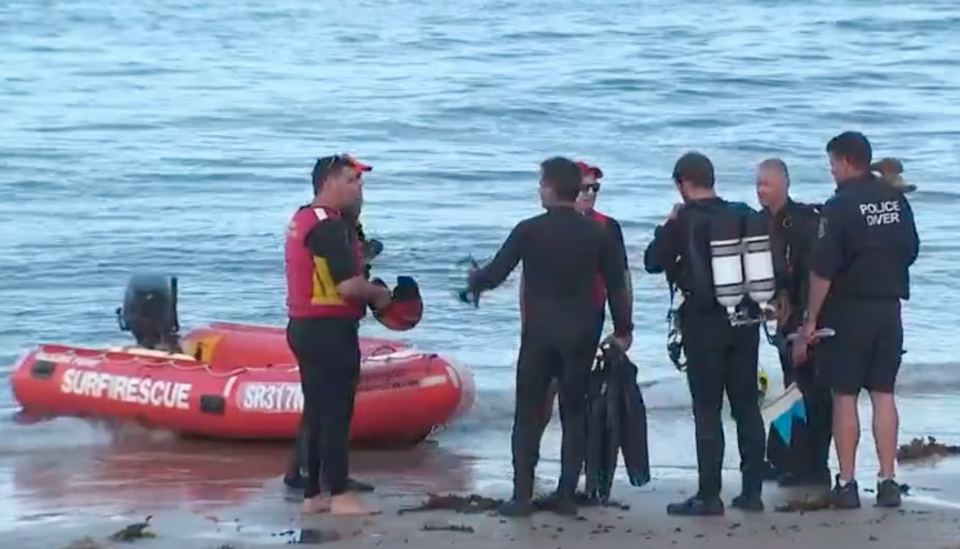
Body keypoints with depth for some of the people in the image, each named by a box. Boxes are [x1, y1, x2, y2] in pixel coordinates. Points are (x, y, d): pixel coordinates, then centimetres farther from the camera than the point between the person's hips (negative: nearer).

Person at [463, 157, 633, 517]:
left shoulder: (529, 230, -7)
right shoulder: (596, 233, 1)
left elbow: (496, 272, -1)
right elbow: (616, 285, 4)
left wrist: (474, 282, 20)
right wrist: (622, 329, 15)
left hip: (539, 334, -2)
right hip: (581, 335, 2)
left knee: (529, 415, 5)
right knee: (574, 413, 9)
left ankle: (522, 496, 1)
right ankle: (566, 495, 8)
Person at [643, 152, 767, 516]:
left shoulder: (684, 222, -10)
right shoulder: (744, 216, 3)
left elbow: (653, 262, -3)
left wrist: (668, 225, 8)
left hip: (704, 322, -5)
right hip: (745, 320, 5)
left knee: (707, 410, -1)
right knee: (747, 406, 10)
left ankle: (709, 495, -3)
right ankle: (752, 490, 12)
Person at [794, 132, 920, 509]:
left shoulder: (839, 206, -13)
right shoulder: (897, 200, 4)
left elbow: (822, 271, -15)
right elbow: (912, 251, 14)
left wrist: (811, 321, -9)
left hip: (848, 310, -5)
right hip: (889, 308, 5)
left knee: (844, 396, 2)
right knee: (883, 394, 8)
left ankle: (846, 485, 2)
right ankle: (887, 482, 7)